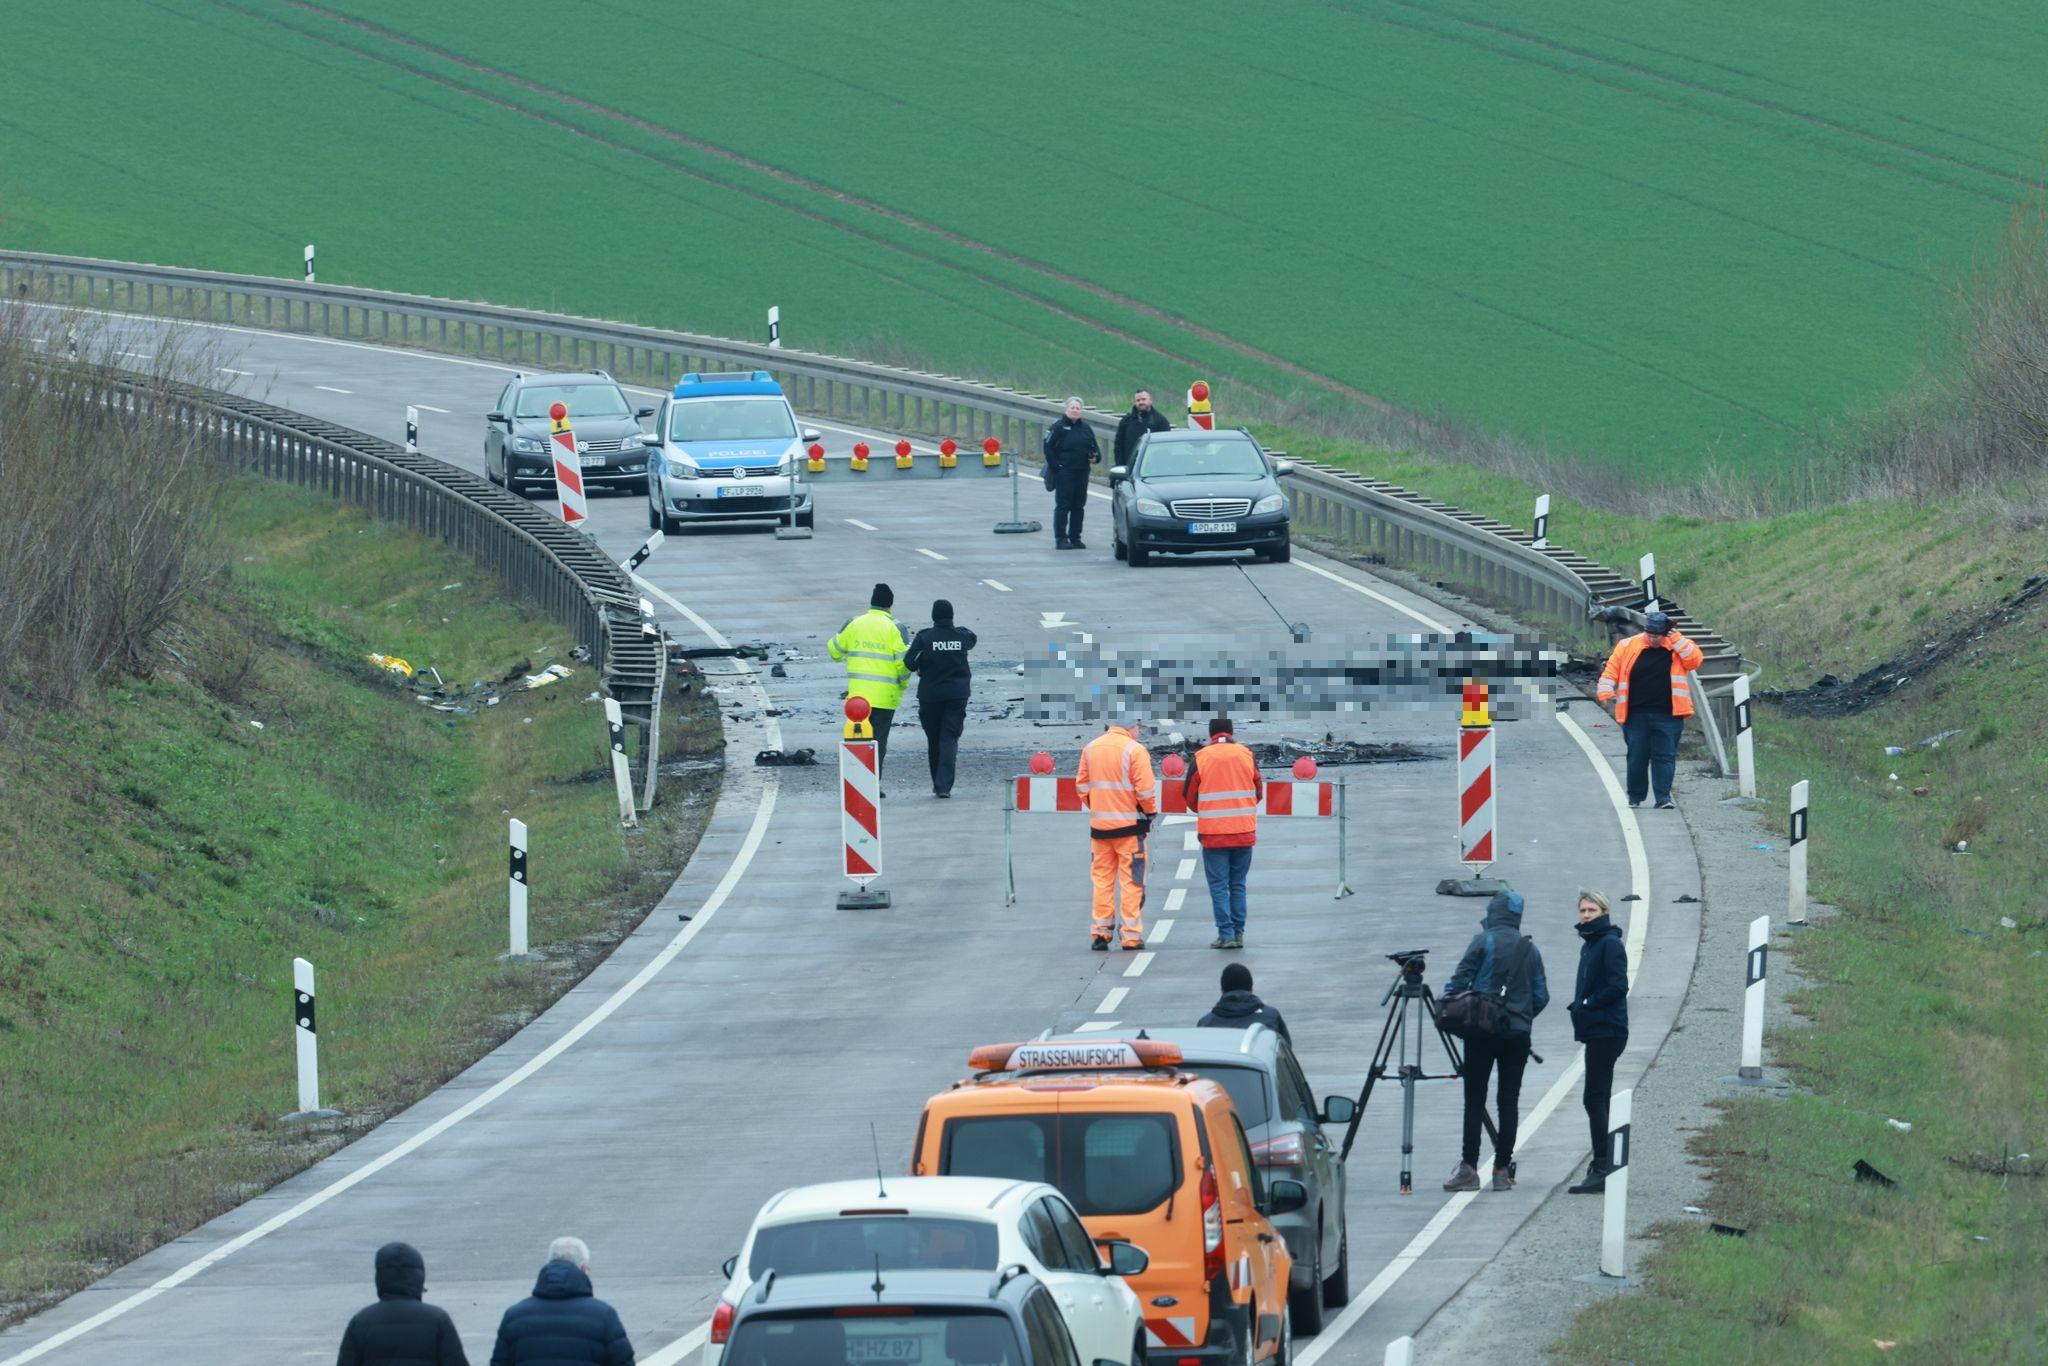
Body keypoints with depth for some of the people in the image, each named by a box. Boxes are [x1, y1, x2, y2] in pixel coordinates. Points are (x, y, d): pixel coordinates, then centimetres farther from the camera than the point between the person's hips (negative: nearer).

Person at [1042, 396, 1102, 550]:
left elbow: (1094, 447, 19)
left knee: (1079, 506, 8)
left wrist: (1096, 457, -2)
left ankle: (1075, 537, 15)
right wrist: (1055, 465, -12)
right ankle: (1060, 539, -5)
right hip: (1064, 472, -5)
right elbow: (1048, 447, -6)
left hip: (1082, 472, 5)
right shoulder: (1058, 427, -4)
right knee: (1063, 506, -6)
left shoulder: (1086, 428, 12)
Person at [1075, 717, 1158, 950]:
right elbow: (1146, 790, -13)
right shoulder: (1134, 750, -11)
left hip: (1099, 825, 5)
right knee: (1131, 881, 1)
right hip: (1129, 825, -5)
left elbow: (1082, 784, 11)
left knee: (1102, 879, 12)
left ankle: (1099, 932, 10)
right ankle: (1132, 936, 0)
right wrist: (1150, 811, 3)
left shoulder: (1091, 748, 6)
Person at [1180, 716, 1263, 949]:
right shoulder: (1246, 755, 3)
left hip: (1213, 833, -2)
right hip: (1244, 832, 2)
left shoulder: (1200, 758, -3)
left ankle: (1226, 934, -5)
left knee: (1218, 886, 2)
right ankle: (1238, 933, 9)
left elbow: (1190, 796, 4)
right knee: (1238, 884, 12)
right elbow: (1259, 793, 10)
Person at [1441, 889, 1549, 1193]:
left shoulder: (1484, 942, -6)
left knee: (1474, 1100, -1)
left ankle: (1469, 1167, -8)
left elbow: (1459, 982, -9)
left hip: (1482, 1031, -4)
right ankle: (1502, 1170, 4)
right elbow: (1541, 996, 9)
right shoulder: (1531, 949, 8)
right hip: (1518, 1034, 4)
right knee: (1509, 1101, 6)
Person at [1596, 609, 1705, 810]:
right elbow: (1611, 670, 7)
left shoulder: (1679, 647, 4)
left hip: (1667, 716, -1)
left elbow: (1695, 660, -10)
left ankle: (1663, 797, -4)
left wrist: (1676, 640, -12)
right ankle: (1635, 797, 19)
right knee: (1637, 757, 5)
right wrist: (1606, 693, -6)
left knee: (1665, 756, -6)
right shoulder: (1628, 647, 5)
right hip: (1636, 716, 1)